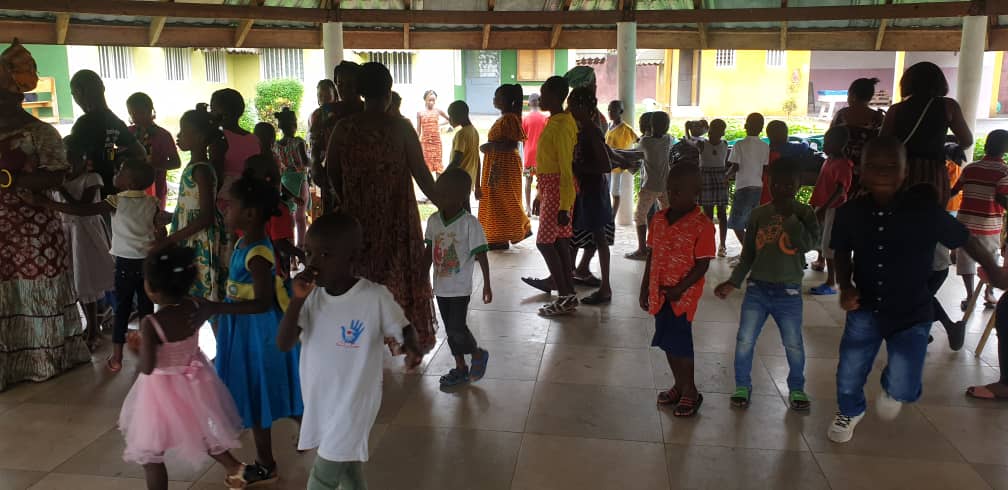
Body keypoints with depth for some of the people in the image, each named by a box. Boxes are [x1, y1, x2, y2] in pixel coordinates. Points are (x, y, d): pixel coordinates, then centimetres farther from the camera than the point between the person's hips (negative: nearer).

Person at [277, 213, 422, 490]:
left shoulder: (375, 297, -18)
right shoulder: (311, 297, -5)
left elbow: (405, 331, -6)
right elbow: (284, 345, -10)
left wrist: (411, 347, -29)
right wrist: (297, 300, -22)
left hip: (354, 401, -5)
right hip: (319, 400, 5)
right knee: (345, 465, 22)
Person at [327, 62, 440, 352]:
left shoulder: (344, 128, -3)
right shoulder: (400, 128, -11)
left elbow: (332, 173, 4)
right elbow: (421, 173, -9)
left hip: (358, 218, 2)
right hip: (396, 218, -2)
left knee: (362, 277, 15)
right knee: (402, 275, 10)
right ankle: (411, 342, 19)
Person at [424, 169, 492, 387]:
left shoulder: (470, 223, -16)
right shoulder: (433, 221, 0)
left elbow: (481, 255, -12)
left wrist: (487, 285, -12)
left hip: (460, 288, -6)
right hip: (441, 287, 6)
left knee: (457, 328, -7)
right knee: (450, 330, 13)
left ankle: (478, 354, 21)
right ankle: (461, 369, 27)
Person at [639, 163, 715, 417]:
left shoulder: (702, 225, -13)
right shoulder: (659, 219, 5)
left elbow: (702, 264, -13)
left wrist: (680, 288, -18)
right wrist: (645, 288, 12)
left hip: (684, 294, -6)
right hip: (660, 292, 6)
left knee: (678, 341, -4)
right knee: (669, 341, 14)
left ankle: (690, 392, 14)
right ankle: (680, 386, 31)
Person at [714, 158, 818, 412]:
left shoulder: (804, 213, -2)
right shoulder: (759, 214, 3)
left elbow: (808, 243, -21)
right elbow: (748, 255, 8)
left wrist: (789, 216, -20)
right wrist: (733, 282, 1)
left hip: (788, 293, -1)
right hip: (757, 289, 2)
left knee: (794, 345, 8)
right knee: (744, 341, 3)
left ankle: (796, 389, 31)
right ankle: (743, 386, 22)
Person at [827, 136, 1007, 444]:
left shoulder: (925, 211, -19)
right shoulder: (850, 213, -14)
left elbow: (966, 240, -4)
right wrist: (845, 286, -12)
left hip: (912, 314, -1)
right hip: (866, 309, 2)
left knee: (903, 389, -9)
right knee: (849, 375, 7)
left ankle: (892, 390, 31)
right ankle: (850, 411, 44)